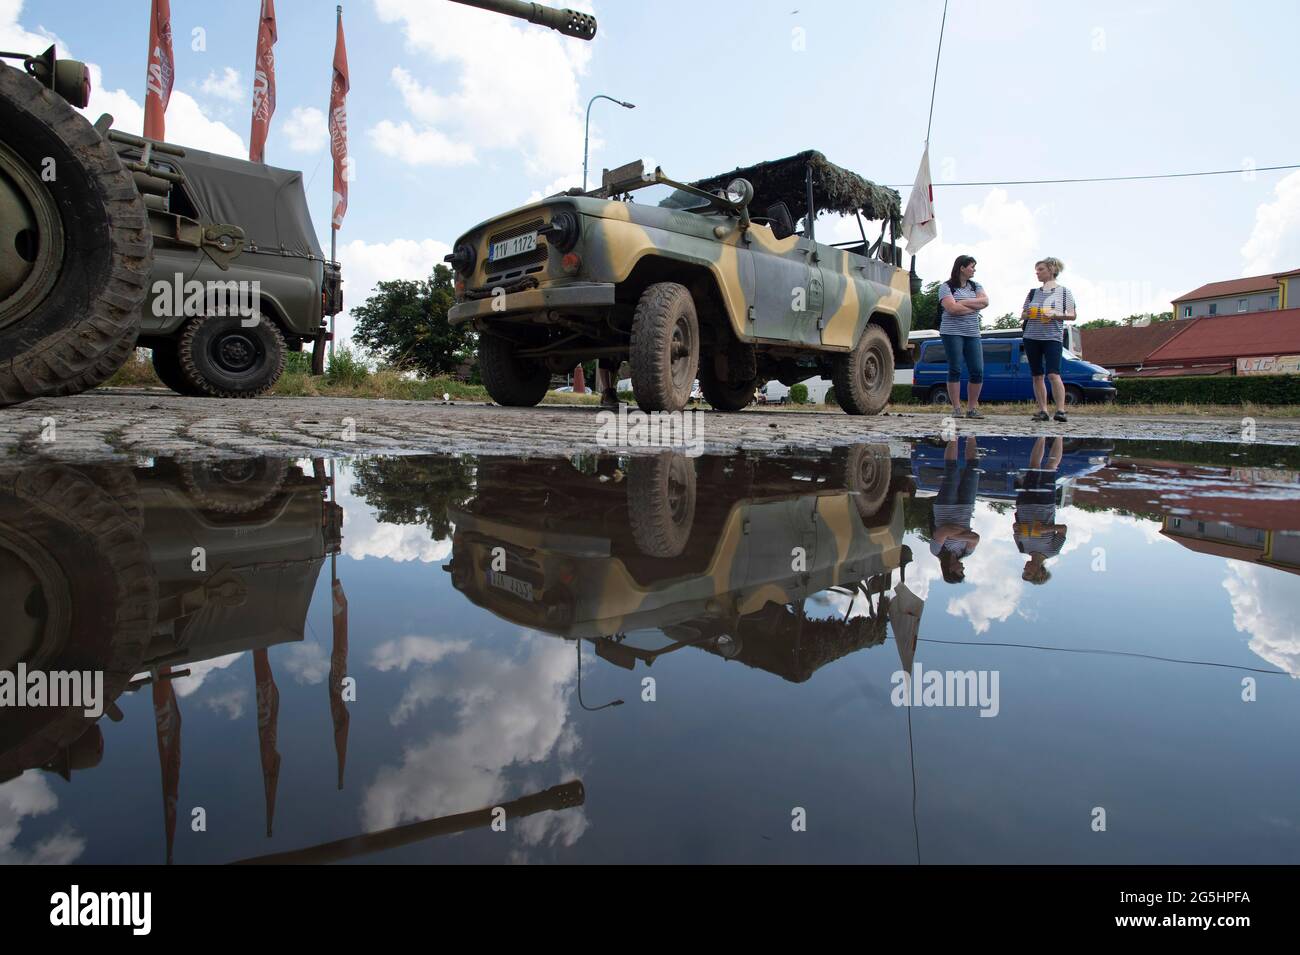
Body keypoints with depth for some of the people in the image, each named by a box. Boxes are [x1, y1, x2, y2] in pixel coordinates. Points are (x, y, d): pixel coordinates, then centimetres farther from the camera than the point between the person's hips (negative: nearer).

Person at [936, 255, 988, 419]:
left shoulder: (976, 286, 16)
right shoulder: (946, 287, 0)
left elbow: (985, 302, -1)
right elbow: (952, 308, -15)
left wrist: (963, 302, -9)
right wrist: (973, 308, -5)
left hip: (973, 334, 5)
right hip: (952, 333, -5)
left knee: (978, 372, -1)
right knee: (955, 370, -4)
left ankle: (973, 408, 8)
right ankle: (956, 408, 2)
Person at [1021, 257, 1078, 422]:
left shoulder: (1063, 291, 5)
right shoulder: (1033, 292, 15)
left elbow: (1072, 315, 1)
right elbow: (1022, 315, 18)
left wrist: (1055, 314, -15)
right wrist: (1027, 314, -5)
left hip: (1053, 337, -4)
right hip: (1031, 337, 4)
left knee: (1053, 374, -17)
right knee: (1037, 376, 4)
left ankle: (1061, 410, -17)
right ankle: (1042, 410, 9)